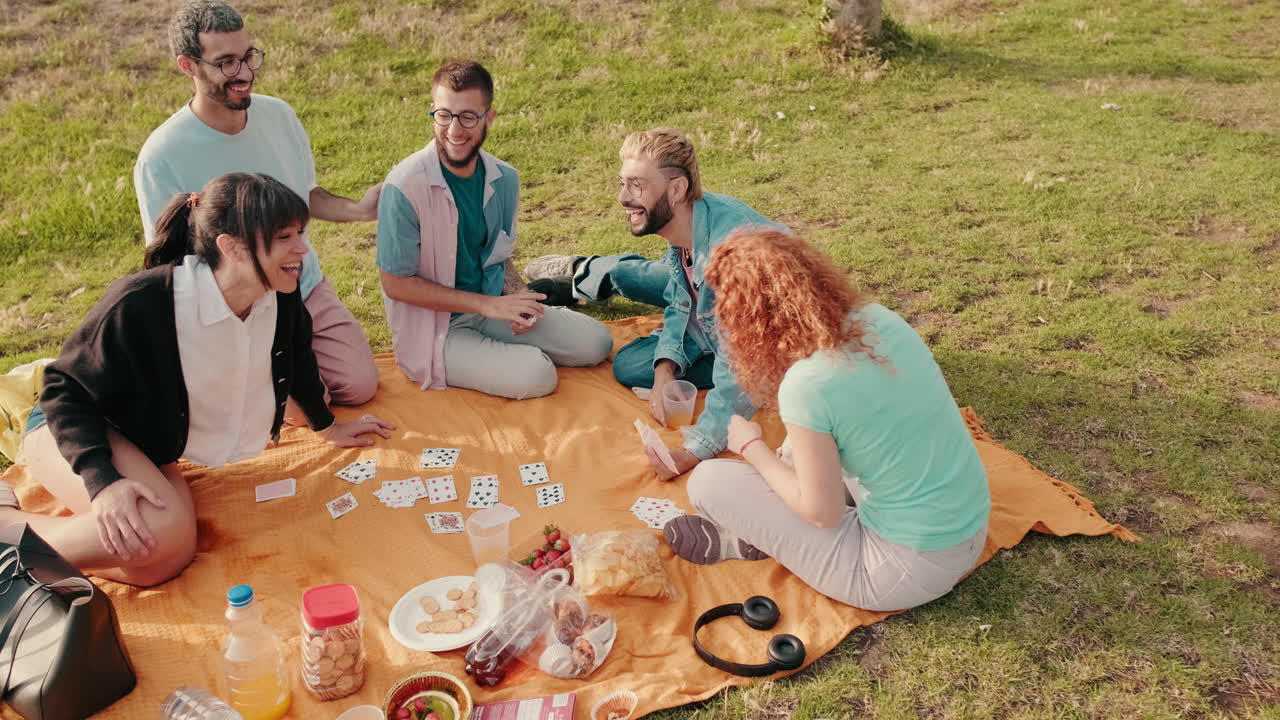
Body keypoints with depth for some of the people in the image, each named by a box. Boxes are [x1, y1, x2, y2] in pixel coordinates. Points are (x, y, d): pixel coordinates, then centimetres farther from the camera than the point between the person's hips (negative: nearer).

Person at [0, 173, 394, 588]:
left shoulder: (280, 298, -15)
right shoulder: (142, 305, -31)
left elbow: (297, 359, 7)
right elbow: (67, 390, -20)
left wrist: (328, 428, 21)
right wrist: (103, 482, -34)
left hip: (152, 447, 7)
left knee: (162, 563, -16)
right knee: (162, 530, -33)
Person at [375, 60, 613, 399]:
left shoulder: (504, 179, -2)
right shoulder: (405, 186, -21)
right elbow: (396, 283, -16)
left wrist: (518, 294, -10)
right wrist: (488, 305, -19)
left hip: (493, 304, 6)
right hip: (434, 327, -6)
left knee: (596, 342, -1)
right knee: (536, 376, -26)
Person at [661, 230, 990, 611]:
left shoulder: (806, 385, -26)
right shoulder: (880, 318, -6)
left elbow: (823, 513, -15)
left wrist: (752, 447, -2)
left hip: (912, 569, -7)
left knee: (709, 480, -5)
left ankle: (745, 540, 22)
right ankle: (759, 530, 24)